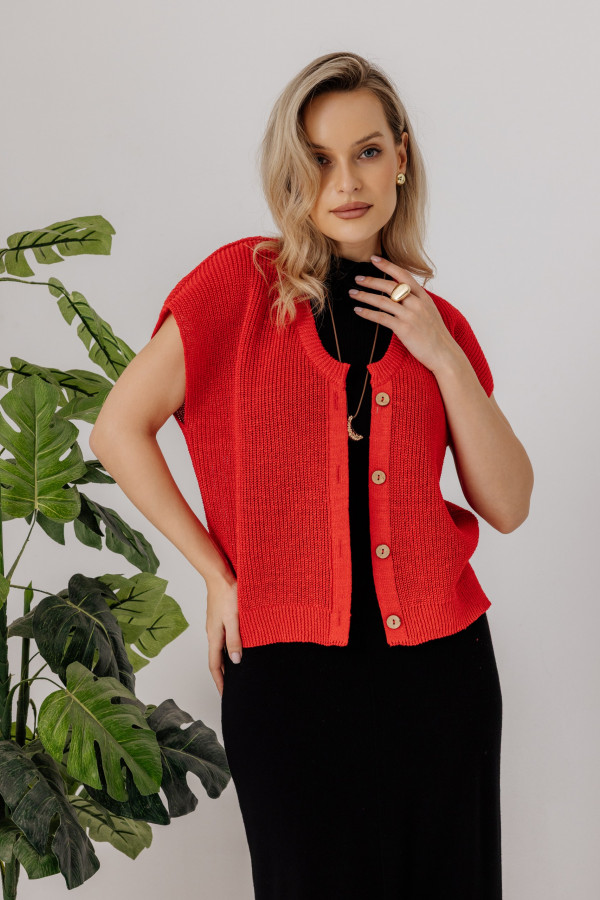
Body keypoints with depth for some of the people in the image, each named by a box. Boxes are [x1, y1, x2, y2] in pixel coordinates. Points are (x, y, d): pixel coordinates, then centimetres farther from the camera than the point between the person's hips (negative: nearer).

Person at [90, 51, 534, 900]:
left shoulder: (437, 323, 6)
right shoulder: (242, 282, -4)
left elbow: (508, 505, 2)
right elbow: (118, 429, -5)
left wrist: (443, 358, -8)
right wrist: (219, 576, -5)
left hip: (440, 667, 3)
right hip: (287, 667, -3)